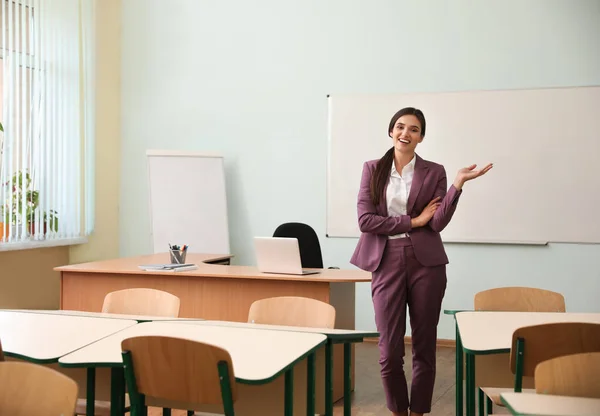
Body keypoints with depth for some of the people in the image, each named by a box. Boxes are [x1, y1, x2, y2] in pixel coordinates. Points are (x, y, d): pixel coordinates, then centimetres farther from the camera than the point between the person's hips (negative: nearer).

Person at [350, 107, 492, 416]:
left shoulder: (434, 172, 5)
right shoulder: (372, 169, 7)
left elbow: (438, 223, -6)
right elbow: (365, 220, -4)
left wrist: (458, 183, -16)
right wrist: (413, 221, -7)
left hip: (425, 263, 0)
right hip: (387, 263, 0)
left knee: (425, 348, 6)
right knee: (389, 352, 1)